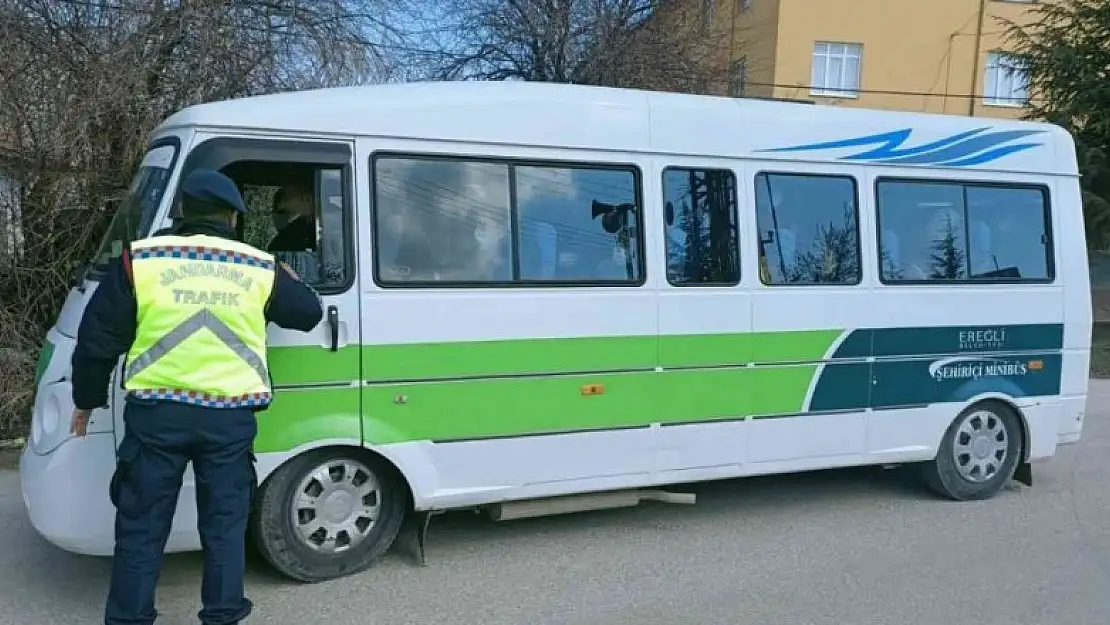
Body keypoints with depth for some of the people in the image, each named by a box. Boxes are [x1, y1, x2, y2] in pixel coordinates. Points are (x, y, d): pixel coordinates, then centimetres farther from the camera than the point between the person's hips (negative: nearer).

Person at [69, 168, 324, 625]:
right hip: (230, 416, 1)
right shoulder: (260, 269, 3)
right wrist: (291, 282, 38)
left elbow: (97, 338, 3)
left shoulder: (140, 260, 0)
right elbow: (309, 314, 17)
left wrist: (86, 400, 17)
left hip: (156, 413, 0)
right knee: (225, 522, 13)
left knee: (142, 525, 12)